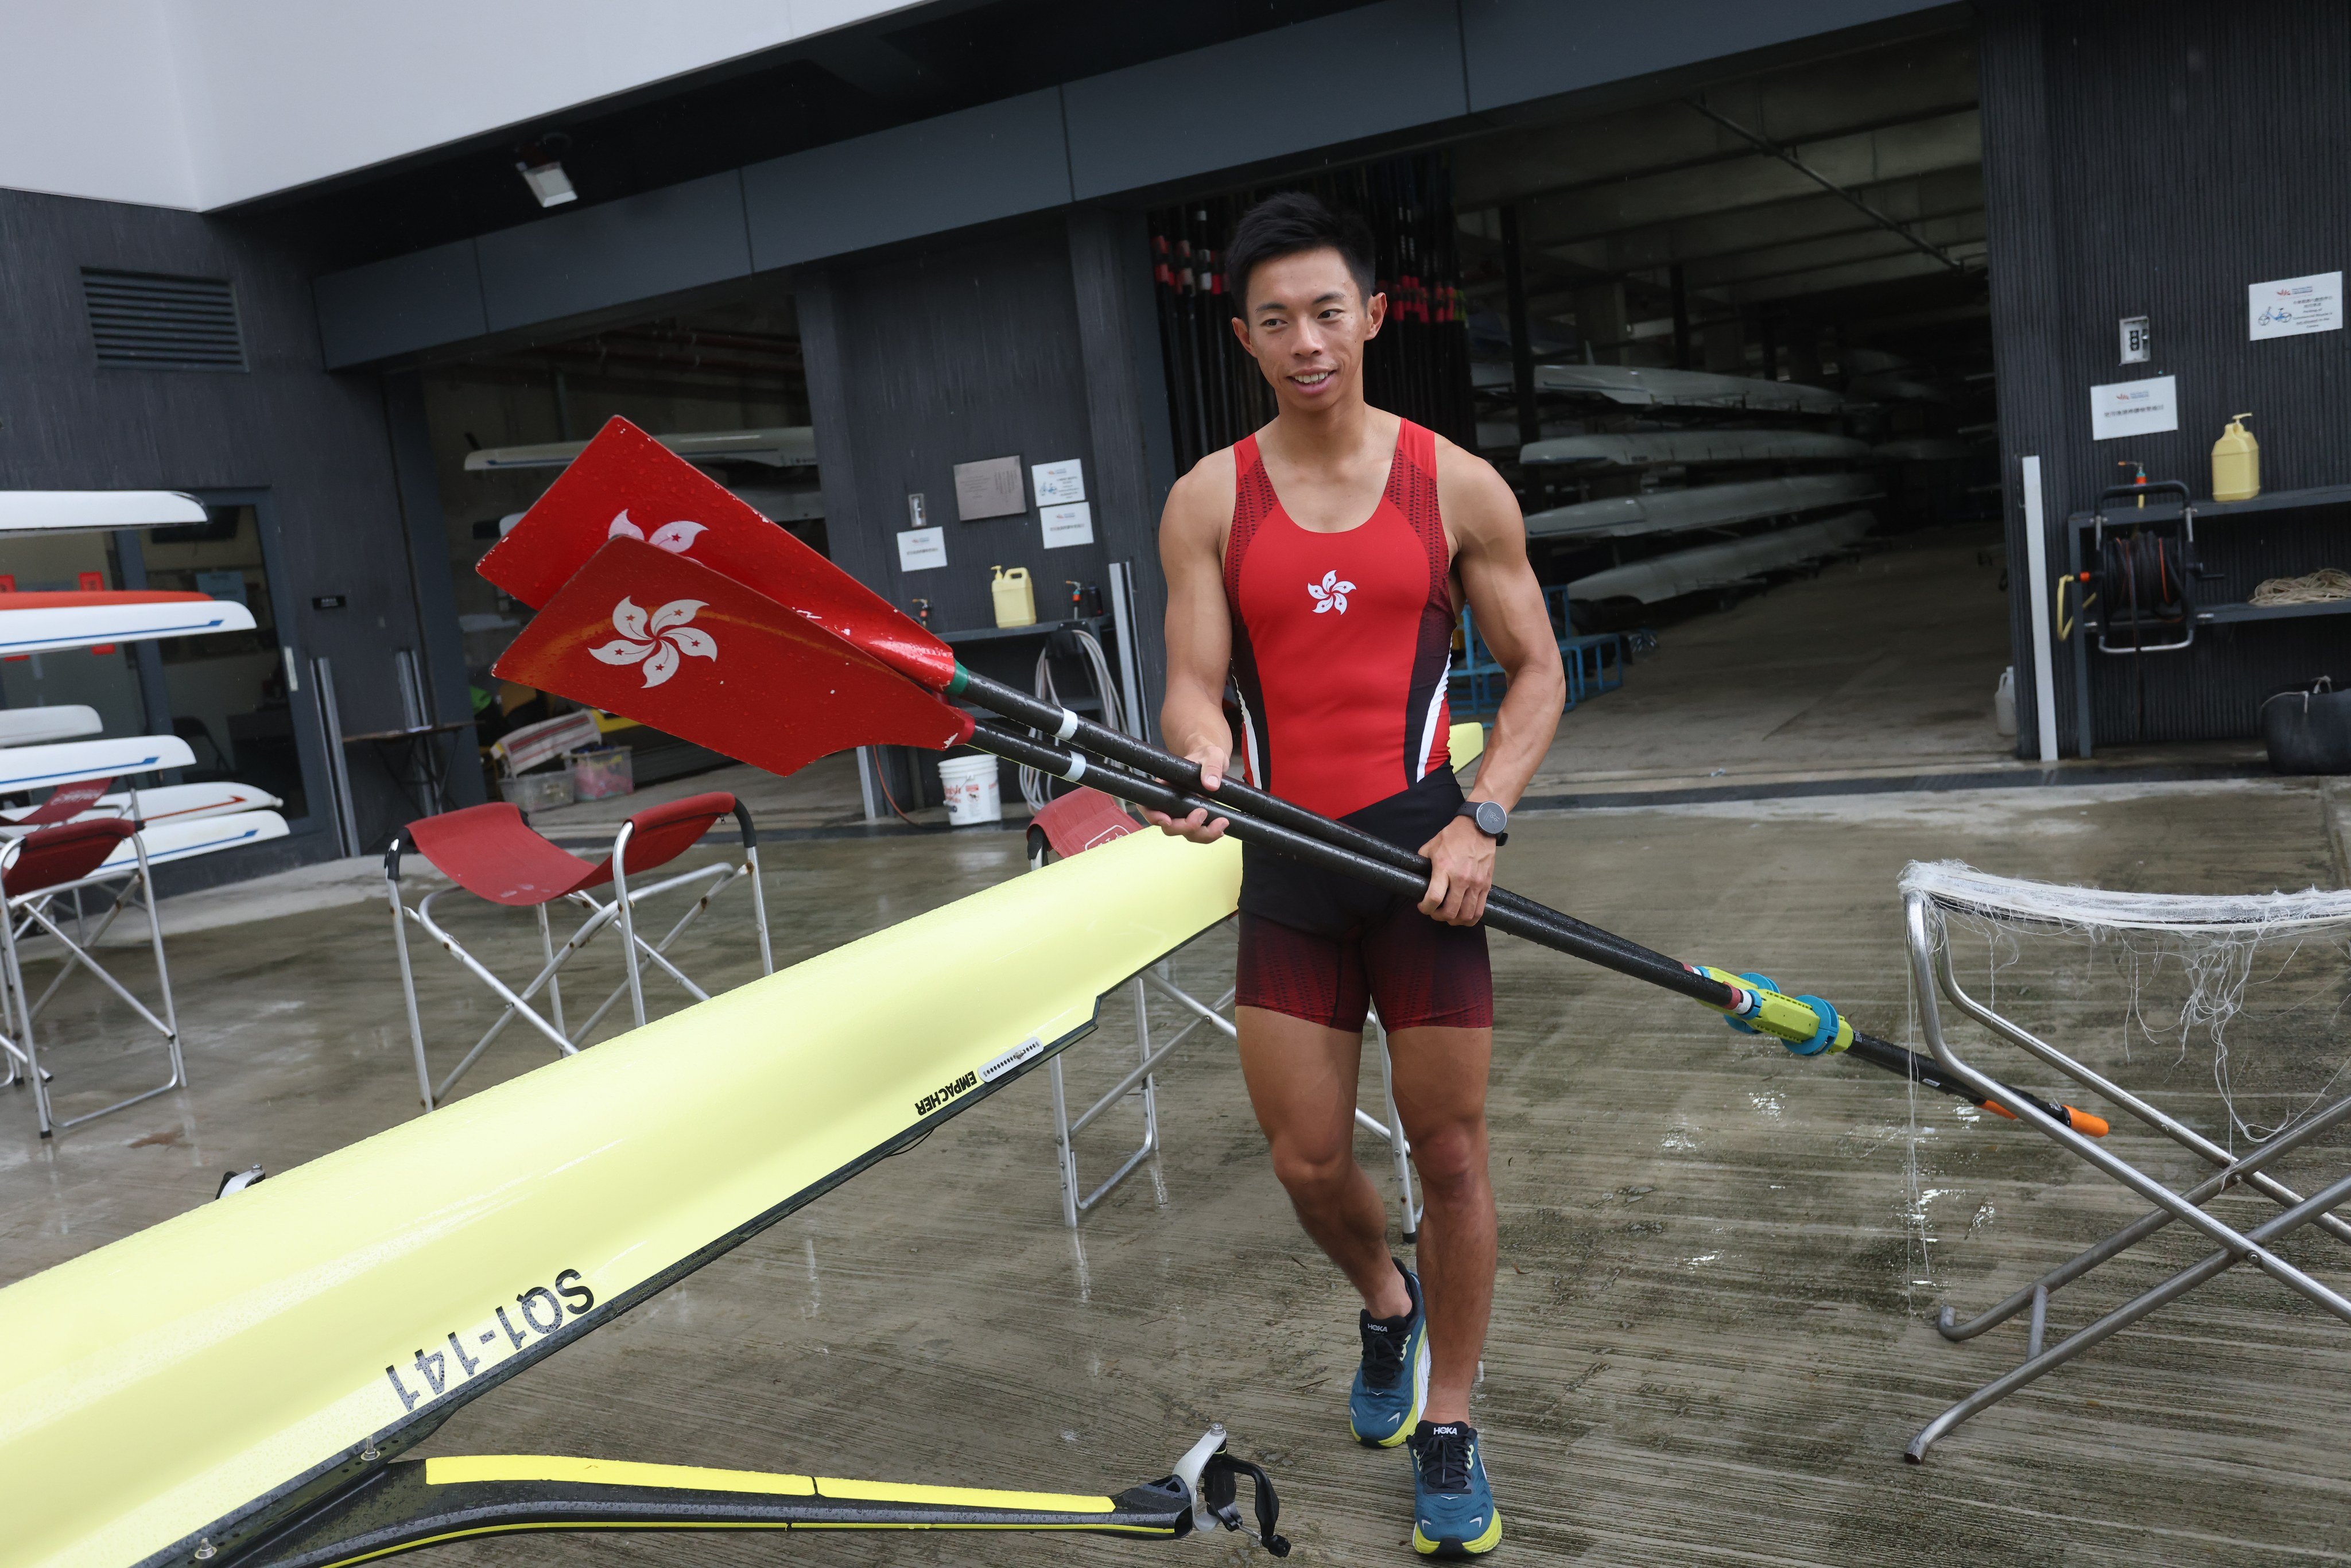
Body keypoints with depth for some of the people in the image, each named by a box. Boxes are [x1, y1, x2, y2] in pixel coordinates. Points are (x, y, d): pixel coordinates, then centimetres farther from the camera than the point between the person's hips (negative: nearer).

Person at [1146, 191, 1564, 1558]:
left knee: (1451, 1151, 4)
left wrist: (1483, 821, -11)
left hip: (1424, 849, -1)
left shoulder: (1457, 487, 1)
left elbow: (1537, 671, 4)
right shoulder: (1209, 501, 4)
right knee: (1307, 1161, 6)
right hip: (1286, 858, 2)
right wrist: (1205, 763, -26)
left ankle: (1450, 1433, 25)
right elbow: (1195, 685, -1)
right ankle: (1388, 1305, 41)